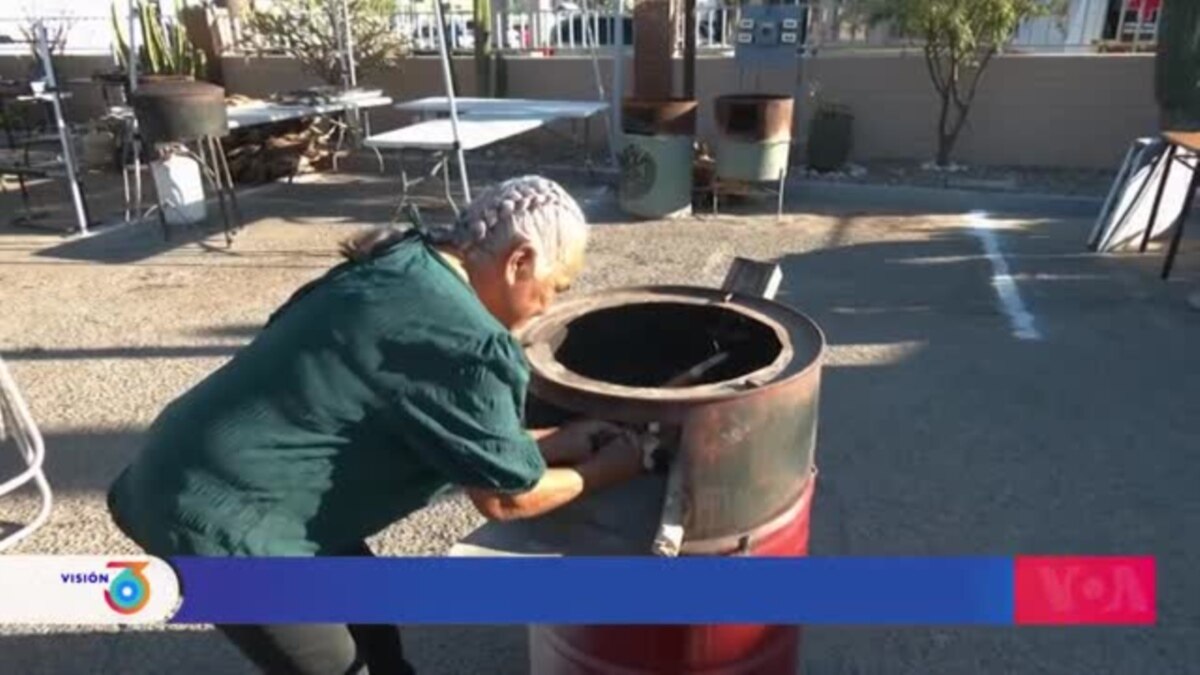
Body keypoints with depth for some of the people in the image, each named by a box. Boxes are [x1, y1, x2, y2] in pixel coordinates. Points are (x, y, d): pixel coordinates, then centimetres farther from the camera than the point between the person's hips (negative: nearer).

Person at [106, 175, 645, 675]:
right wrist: (605, 470, 1)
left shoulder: (408, 270, 3)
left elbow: (442, 432, 12)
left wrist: (554, 442, 10)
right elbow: (506, 495, -14)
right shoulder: (461, 341, -25)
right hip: (221, 510, -9)